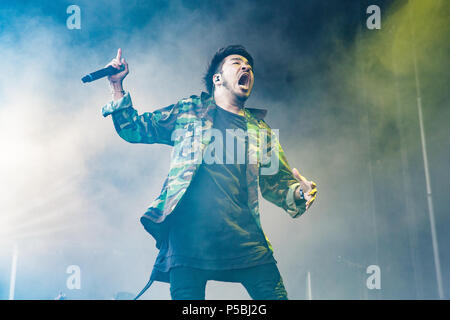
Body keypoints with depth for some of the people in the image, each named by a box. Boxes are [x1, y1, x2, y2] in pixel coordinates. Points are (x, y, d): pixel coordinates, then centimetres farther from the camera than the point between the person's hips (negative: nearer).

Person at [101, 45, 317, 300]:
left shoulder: (260, 130, 19)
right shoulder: (189, 111, 14)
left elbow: (276, 182, 19)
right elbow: (136, 130, 17)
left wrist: (299, 192, -1)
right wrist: (118, 86, 7)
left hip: (244, 238, 2)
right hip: (188, 236, -2)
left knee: (275, 296, -3)